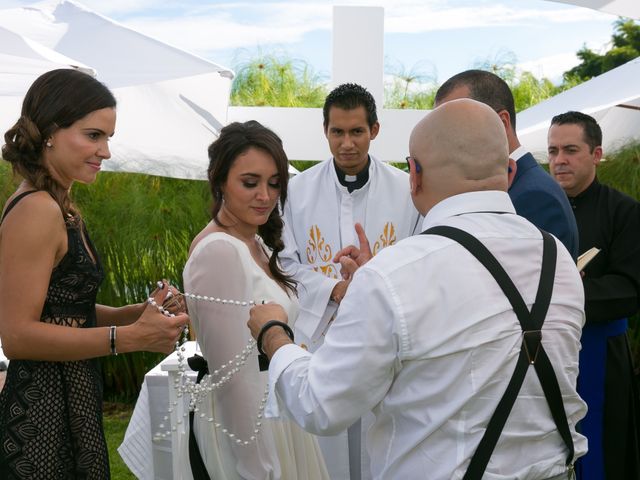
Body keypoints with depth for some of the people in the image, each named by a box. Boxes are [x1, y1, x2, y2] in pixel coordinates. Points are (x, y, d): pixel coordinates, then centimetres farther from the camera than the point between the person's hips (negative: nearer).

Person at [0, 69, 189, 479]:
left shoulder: (62, 210, 11)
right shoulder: (36, 210, -17)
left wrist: (141, 313, 0)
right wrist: (129, 337, -23)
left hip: (73, 405, 9)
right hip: (43, 416, -9)